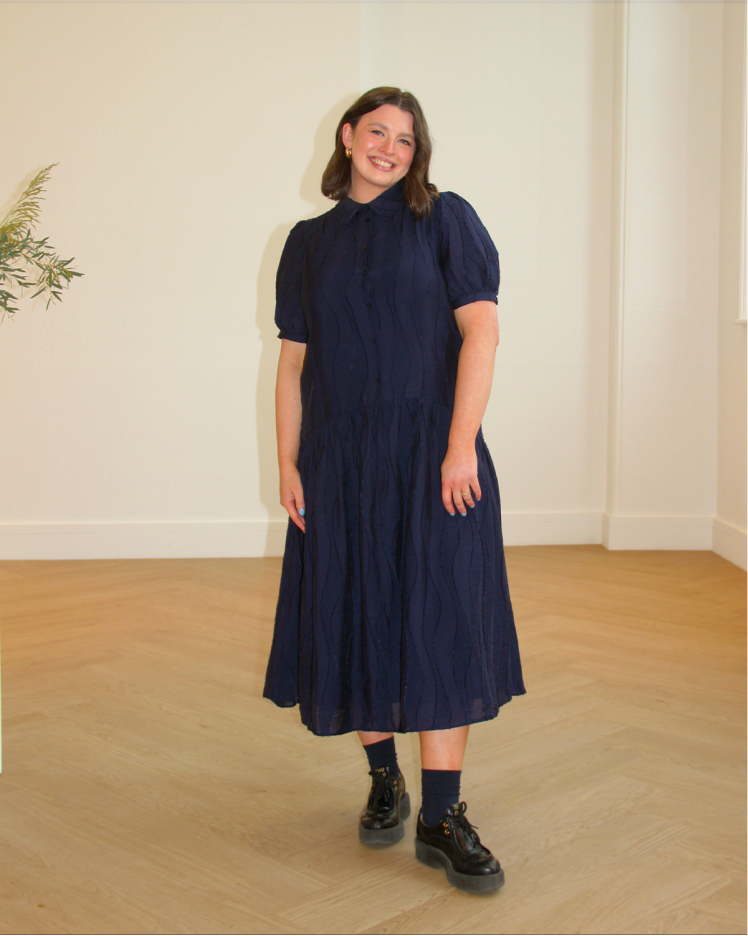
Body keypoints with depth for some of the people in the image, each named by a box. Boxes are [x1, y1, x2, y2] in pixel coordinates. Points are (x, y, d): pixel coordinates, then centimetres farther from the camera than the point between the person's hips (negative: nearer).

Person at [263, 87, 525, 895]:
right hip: (340, 455, 3)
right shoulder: (310, 243, 11)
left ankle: (441, 818, 0)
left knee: (440, 618, -6)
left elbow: (480, 328, -6)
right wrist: (286, 464, 2)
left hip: (429, 449, -3)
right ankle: (385, 783, 25)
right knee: (358, 618, 6)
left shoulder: (444, 219, 3)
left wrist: (460, 444, -15)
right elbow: (292, 361, 10)